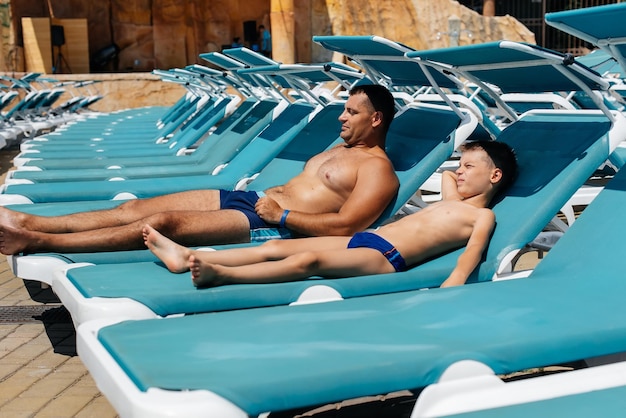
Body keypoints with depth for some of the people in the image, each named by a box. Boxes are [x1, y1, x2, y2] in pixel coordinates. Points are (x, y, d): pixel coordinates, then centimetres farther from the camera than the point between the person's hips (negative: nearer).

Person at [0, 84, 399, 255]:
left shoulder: (377, 169, -6)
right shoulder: (342, 148, 24)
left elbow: (344, 226, -20)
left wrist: (281, 215, -17)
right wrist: (272, 194, 10)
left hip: (273, 226, -9)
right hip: (254, 199, 9)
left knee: (164, 222, -21)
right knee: (135, 207, -2)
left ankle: (35, 241, -19)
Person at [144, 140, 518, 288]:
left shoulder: (483, 217, 3)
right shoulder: (453, 201, 27)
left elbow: (473, 252, -17)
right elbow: (446, 175, 52)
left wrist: (453, 283, -33)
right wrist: (467, 170, 39)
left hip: (385, 259, -9)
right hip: (361, 240, 9)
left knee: (309, 260, -32)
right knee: (276, 247, -5)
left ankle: (221, 274, -46)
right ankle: (188, 257, -10)